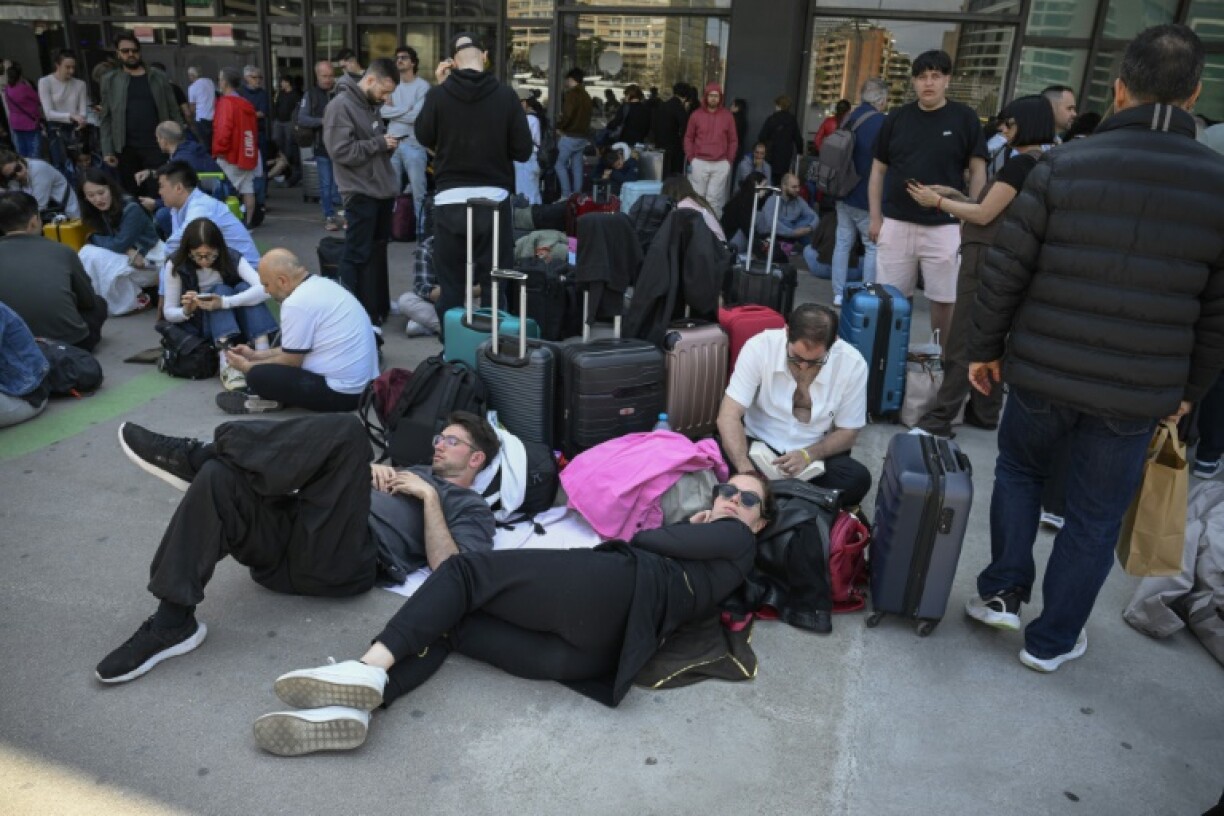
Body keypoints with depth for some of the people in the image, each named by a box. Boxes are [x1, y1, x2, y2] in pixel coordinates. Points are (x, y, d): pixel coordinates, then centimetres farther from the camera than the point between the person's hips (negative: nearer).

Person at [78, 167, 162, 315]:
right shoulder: (98, 212, 0)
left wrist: (96, 239, -8)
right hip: (128, 259, 7)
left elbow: (120, 244, -25)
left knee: (95, 256, -24)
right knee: (86, 253, -13)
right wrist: (129, 251, -23)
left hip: (150, 263, -7)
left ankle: (137, 301, -12)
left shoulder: (131, 209, -22)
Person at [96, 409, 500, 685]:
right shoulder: (410, 472, 37)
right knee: (218, 478, -21)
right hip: (292, 545, 7)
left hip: (342, 562, -7)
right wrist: (369, 469, 11)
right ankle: (173, 621, -21)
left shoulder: (472, 509, 15)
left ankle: (195, 456, -17)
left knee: (346, 430, -26)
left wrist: (429, 496, -4)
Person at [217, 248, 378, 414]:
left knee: (258, 376, -14)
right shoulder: (322, 284, 10)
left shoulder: (297, 303, -18)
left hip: (341, 392, -10)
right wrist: (255, 354, 22)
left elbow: (290, 362, -7)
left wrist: (247, 366, 7)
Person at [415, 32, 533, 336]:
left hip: (450, 200, 1)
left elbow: (424, 138, 12)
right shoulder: (505, 95, -5)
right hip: (494, 199, 0)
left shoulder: (438, 95, -3)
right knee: (494, 284, 7)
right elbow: (523, 150, -2)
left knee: (451, 286, 8)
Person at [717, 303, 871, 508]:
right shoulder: (759, 347, -19)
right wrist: (747, 472, -37)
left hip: (816, 455, 1)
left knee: (858, 479, -28)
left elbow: (848, 431, -3)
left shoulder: (853, 365, -15)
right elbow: (729, 417, -21)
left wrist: (808, 455, -23)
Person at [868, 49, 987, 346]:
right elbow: (878, 169, 10)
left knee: (944, 298, 4)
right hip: (896, 223, 2)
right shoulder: (896, 118, 6)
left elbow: (977, 171, 3)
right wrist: (875, 217, 3)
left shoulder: (965, 118, 1)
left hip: (944, 226, -1)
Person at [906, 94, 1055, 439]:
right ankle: (985, 412, 24)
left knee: (963, 343, -8)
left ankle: (939, 420, -5)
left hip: (989, 259, -10)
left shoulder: (1021, 163, -15)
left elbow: (984, 215, -15)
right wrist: (956, 195, 11)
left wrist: (937, 202, -5)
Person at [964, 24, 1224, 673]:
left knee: (1018, 469, 26)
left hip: (1043, 370, 0)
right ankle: (1051, 640, 26)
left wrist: (983, 347, 6)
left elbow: (1004, 271, -6)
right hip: (1139, 391, 1)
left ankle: (1002, 592, 24)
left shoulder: (1062, 165, -8)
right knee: (1095, 519, 14)